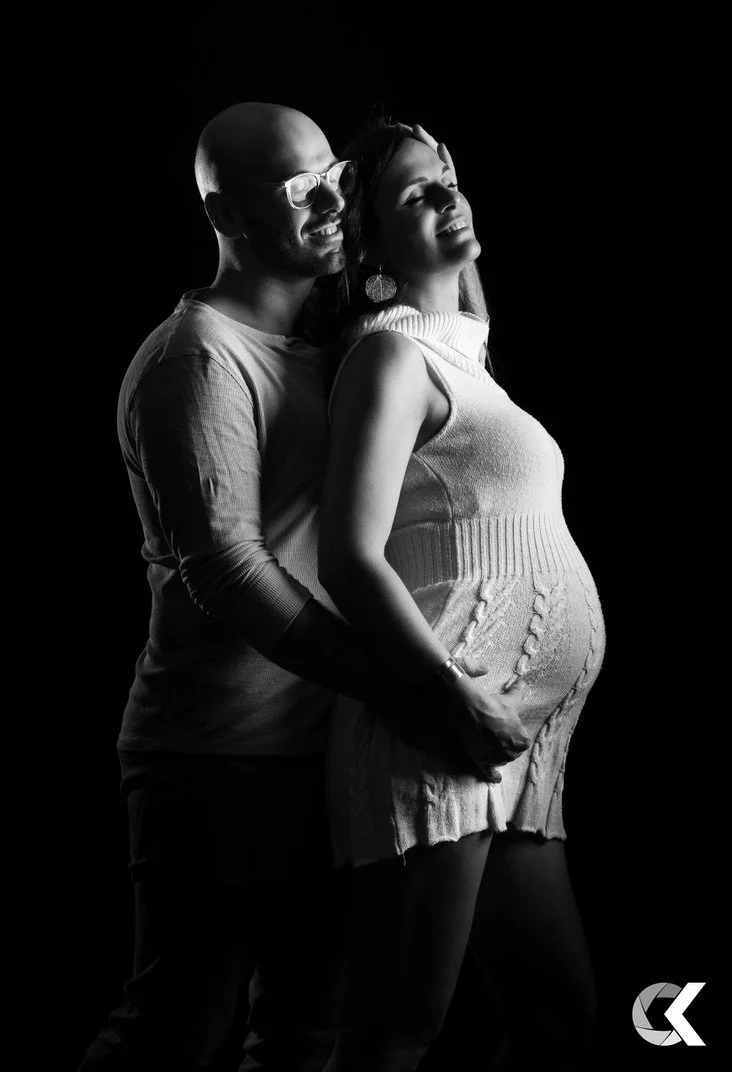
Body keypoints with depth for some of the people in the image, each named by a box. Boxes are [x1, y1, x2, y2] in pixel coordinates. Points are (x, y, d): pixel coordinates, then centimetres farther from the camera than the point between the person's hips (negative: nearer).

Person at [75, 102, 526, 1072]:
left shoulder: (310, 359, 17)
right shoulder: (197, 357, -12)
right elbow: (225, 571, -22)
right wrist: (420, 700, -23)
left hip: (307, 753, 9)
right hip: (221, 763, -9)